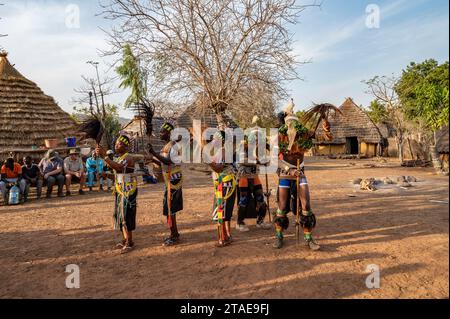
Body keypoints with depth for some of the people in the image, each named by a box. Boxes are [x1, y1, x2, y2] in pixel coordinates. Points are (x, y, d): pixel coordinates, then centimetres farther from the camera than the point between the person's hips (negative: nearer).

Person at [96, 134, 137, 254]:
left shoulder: (128, 157, -13)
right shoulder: (118, 158, 16)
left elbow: (118, 167, -33)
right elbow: (116, 176, 17)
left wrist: (104, 156, -33)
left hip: (128, 191, -9)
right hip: (119, 191, 9)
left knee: (126, 215, -6)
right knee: (119, 215, 13)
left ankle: (129, 242, 4)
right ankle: (125, 240, 25)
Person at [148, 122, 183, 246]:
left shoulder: (173, 146, -14)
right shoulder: (166, 146, 15)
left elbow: (169, 161, -27)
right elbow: (163, 164, 18)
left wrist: (154, 153, -30)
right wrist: (152, 159, 7)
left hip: (173, 180, -10)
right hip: (170, 180, 10)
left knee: (169, 209, -6)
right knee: (171, 208, 15)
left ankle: (174, 237, 3)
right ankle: (175, 234, 25)